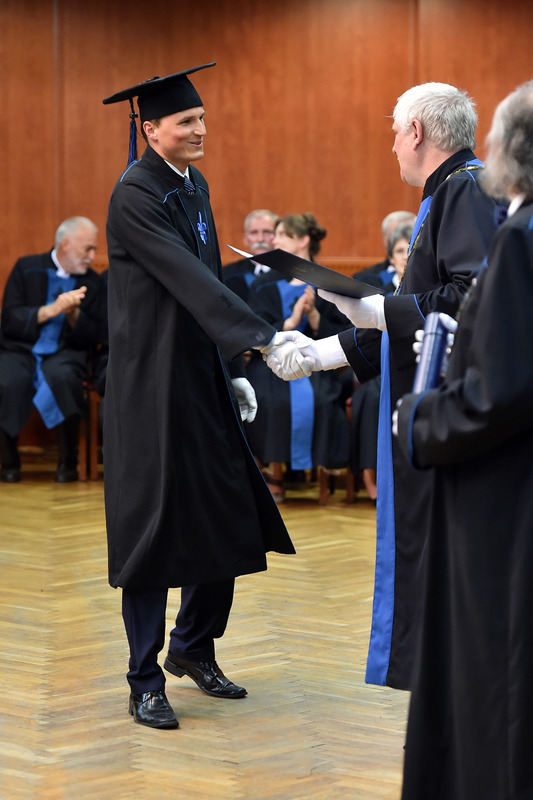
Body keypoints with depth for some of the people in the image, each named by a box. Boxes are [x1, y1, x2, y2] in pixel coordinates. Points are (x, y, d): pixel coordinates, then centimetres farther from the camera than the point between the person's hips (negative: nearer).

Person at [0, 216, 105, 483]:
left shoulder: (92, 281, 12)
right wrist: (51, 310, -15)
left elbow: (93, 336, 7)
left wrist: (73, 313, -12)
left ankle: (68, 463, -20)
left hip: (64, 353, 1)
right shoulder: (27, 268, 6)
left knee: (62, 376, -37)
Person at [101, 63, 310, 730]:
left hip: (202, 377, 8)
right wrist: (263, 338, -32)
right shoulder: (134, 196, -15)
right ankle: (145, 683, 8)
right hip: (150, 383, -8)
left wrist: (233, 370, 14)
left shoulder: (195, 186, 12)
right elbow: (191, 281, -25)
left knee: (227, 519, 11)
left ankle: (192, 648, 30)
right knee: (152, 526, -2)